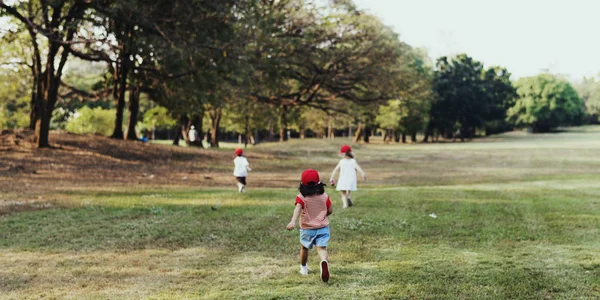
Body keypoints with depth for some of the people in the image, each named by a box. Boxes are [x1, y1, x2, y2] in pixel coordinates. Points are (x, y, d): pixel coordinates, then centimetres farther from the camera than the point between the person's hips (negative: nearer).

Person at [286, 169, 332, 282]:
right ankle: (324, 262, -41)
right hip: (323, 227, 0)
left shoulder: (301, 197, -11)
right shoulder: (324, 197, -2)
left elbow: (298, 209, -29)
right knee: (322, 248, -8)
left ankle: (303, 268, 41)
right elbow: (329, 211, 8)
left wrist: (293, 222, -43)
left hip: (307, 229, 0)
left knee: (304, 248, 23)